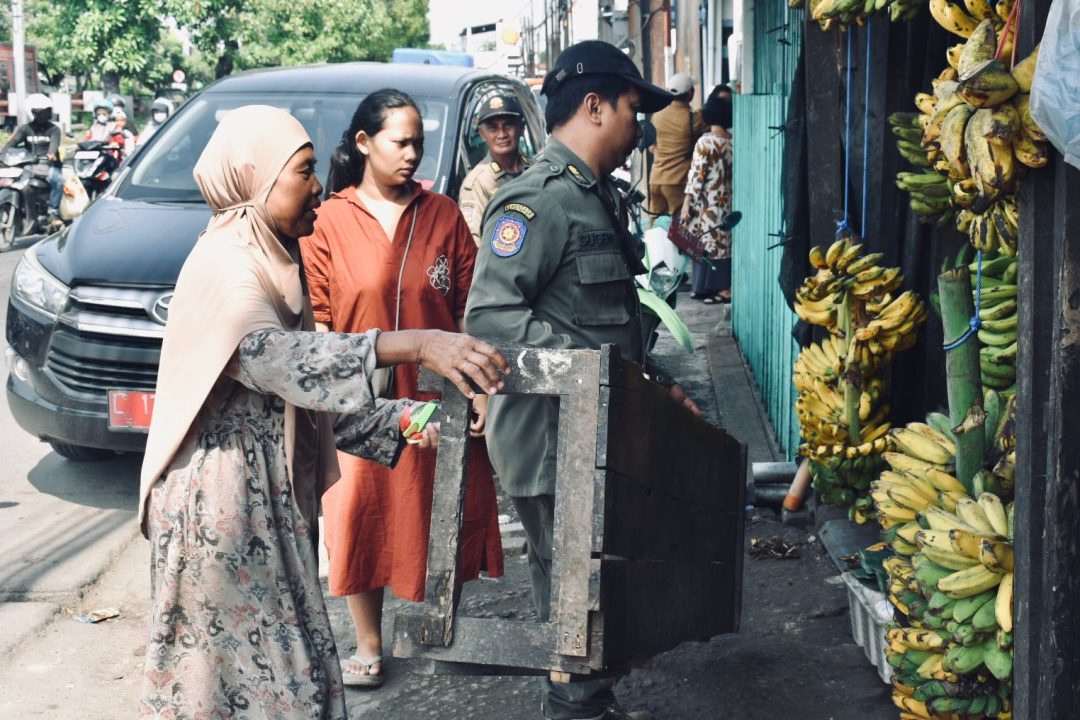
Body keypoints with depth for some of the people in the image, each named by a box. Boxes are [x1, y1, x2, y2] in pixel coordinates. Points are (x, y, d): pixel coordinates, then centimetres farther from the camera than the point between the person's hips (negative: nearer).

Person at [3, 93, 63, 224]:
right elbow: (13, 141, -3)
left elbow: (54, 142, -15)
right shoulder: (25, 128, 11)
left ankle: (53, 212, -27)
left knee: (57, 179, -33)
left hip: (49, 165, -2)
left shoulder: (53, 129, 6)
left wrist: (51, 154, -39)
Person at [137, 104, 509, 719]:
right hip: (223, 502, -9)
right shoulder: (224, 264, -16)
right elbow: (272, 355, -35)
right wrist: (414, 345, -44)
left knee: (276, 664, 12)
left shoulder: (271, 262, 16)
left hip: (274, 499, 10)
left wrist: (406, 420, 4)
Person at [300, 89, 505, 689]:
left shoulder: (443, 216, 2)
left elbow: (471, 309, 2)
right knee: (363, 523, 7)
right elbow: (316, 321, 0)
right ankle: (368, 645, 23)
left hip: (438, 398, 1)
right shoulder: (327, 223, -1)